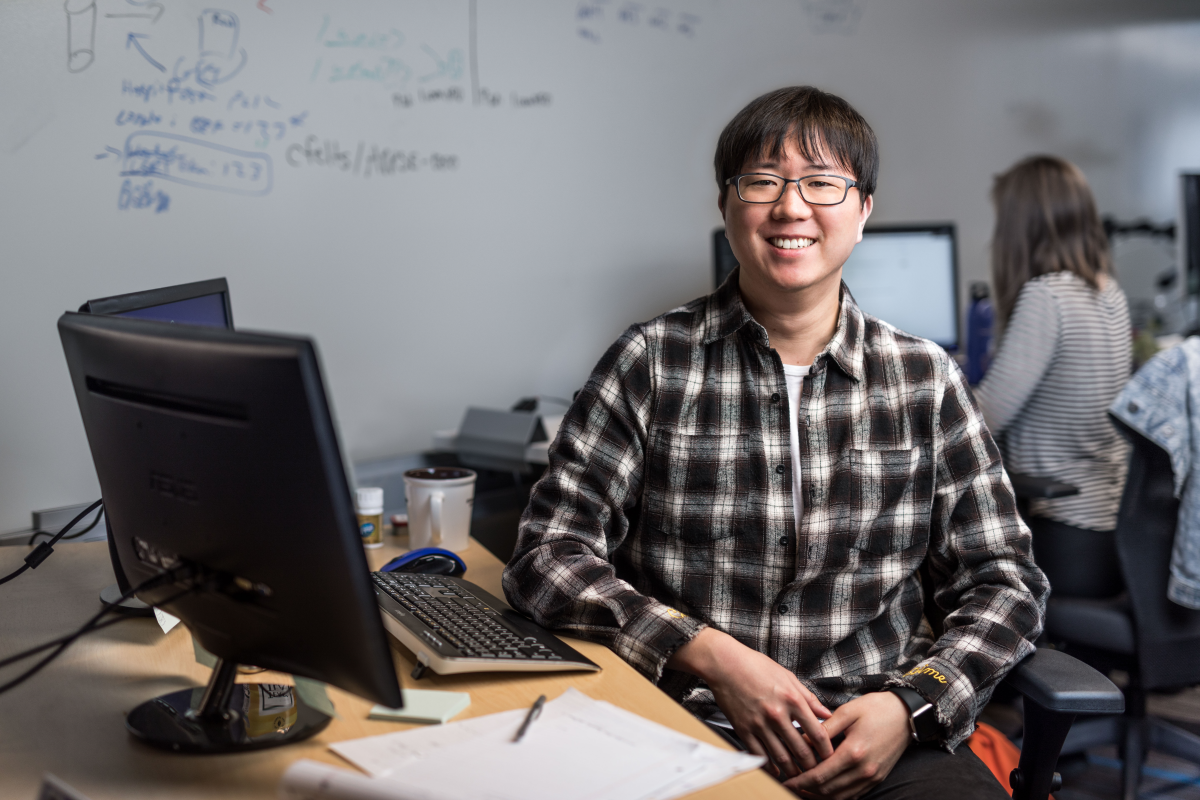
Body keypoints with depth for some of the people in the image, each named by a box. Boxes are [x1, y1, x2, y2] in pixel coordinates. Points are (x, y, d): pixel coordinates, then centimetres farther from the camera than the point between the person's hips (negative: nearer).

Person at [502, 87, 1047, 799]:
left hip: (876, 739, 2)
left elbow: (1006, 582, 11)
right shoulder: (651, 364, 4)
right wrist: (715, 658, -12)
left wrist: (912, 704, -7)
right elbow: (547, 556, 0)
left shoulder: (926, 379, 10)